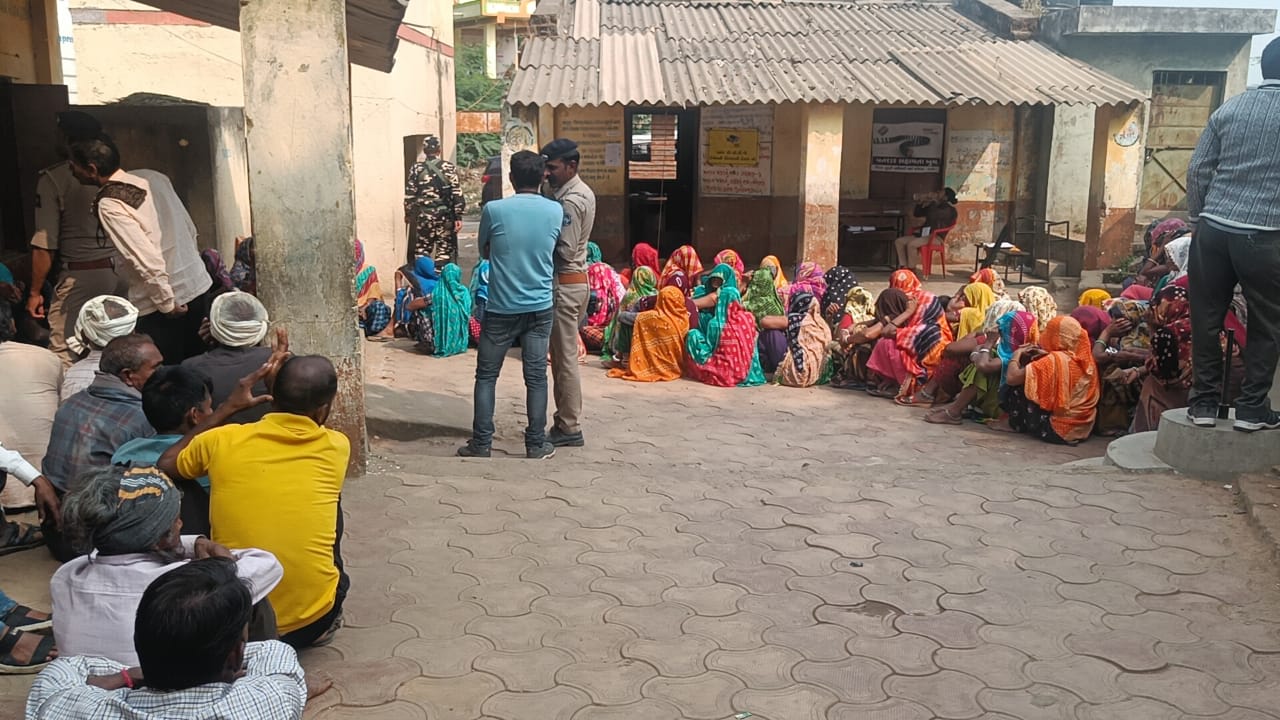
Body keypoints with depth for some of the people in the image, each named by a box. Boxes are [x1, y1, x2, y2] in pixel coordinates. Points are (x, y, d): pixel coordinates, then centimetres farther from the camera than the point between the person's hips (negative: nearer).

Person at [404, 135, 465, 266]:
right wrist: (458, 216, -4)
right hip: (445, 215, -1)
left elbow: (409, 194, 1)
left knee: (422, 250, 9)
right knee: (445, 250, 5)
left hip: (423, 215, 1)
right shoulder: (449, 167, -4)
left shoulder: (416, 168, 0)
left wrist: (408, 213, 13)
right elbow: (457, 193, -7)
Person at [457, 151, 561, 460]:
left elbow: (484, 252, 6)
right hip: (540, 307, 2)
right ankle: (536, 444, 12)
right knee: (536, 376, 8)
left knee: (486, 375, 9)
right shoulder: (556, 211, -3)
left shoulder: (493, 209, -9)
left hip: (501, 308, -2)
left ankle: (481, 443, 11)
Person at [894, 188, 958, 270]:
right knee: (898, 242, -8)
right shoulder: (934, 206, 21)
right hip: (924, 234, 9)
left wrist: (933, 202, -7)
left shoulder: (950, 210, -5)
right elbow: (916, 214, 26)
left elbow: (933, 215, -22)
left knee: (911, 244, -32)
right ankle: (903, 268, -17)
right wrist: (920, 202, 9)